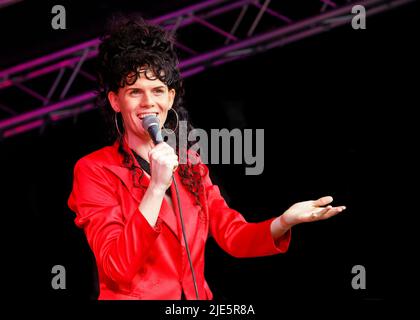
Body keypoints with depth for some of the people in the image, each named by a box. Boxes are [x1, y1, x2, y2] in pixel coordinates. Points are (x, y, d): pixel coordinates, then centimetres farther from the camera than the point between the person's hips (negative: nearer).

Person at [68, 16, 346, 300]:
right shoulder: (94, 171, -5)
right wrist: (157, 187, -19)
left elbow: (234, 236, 3)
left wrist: (284, 222, -14)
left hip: (196, 297, 4)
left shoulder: (190, 164, 11)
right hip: (132, 296, -3)